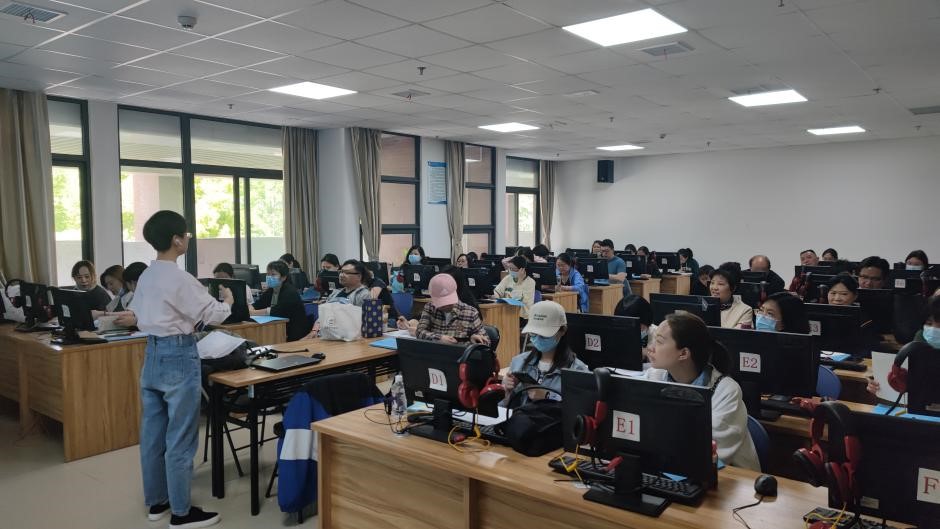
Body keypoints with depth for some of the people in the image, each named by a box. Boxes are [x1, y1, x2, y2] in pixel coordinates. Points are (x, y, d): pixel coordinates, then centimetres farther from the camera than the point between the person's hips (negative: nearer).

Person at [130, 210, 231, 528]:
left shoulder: (145, 276, 8)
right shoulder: (179, 278, -18)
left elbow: (138, 315, 16)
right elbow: (212, 315, -13)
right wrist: (228, 302, 6)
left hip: (152, 354, 9)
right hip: (178, 357, -9)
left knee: (153, 434, 15)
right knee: (180, 438, 0)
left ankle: (156, 501, 27)